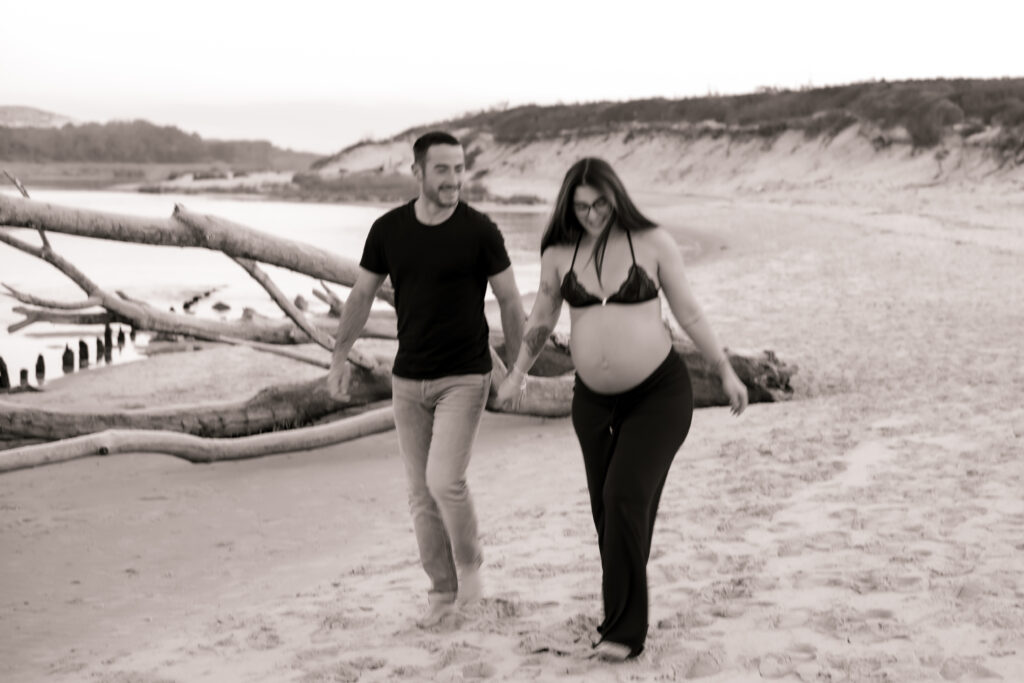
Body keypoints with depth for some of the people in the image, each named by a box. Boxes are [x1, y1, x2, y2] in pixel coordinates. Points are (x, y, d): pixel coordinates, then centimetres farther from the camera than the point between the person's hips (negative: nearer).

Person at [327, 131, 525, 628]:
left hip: (464, 378, -3)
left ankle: (469, 562, 12)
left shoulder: (479, 231, -10)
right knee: (421, 493, 8)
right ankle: (443, 589, 24)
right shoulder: (388, 229, -2)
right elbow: (362, 295, 7)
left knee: (445, 481, -17)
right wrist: (338, 359, 4)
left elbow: (509, 300, -3)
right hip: (407, 380, 4)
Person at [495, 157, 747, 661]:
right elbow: (541, 319, 12)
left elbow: (689, 312, -1)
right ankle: (623, 614, 24)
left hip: (658, 393, -4)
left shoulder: (652, 242, -7)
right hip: (594, 399, 4)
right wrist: (517, 374, -1)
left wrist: (726, 372, 0)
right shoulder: (559, 252, 2)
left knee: (626, 497, -16)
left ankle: (624, 629, -9)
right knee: (607, 507, 8)